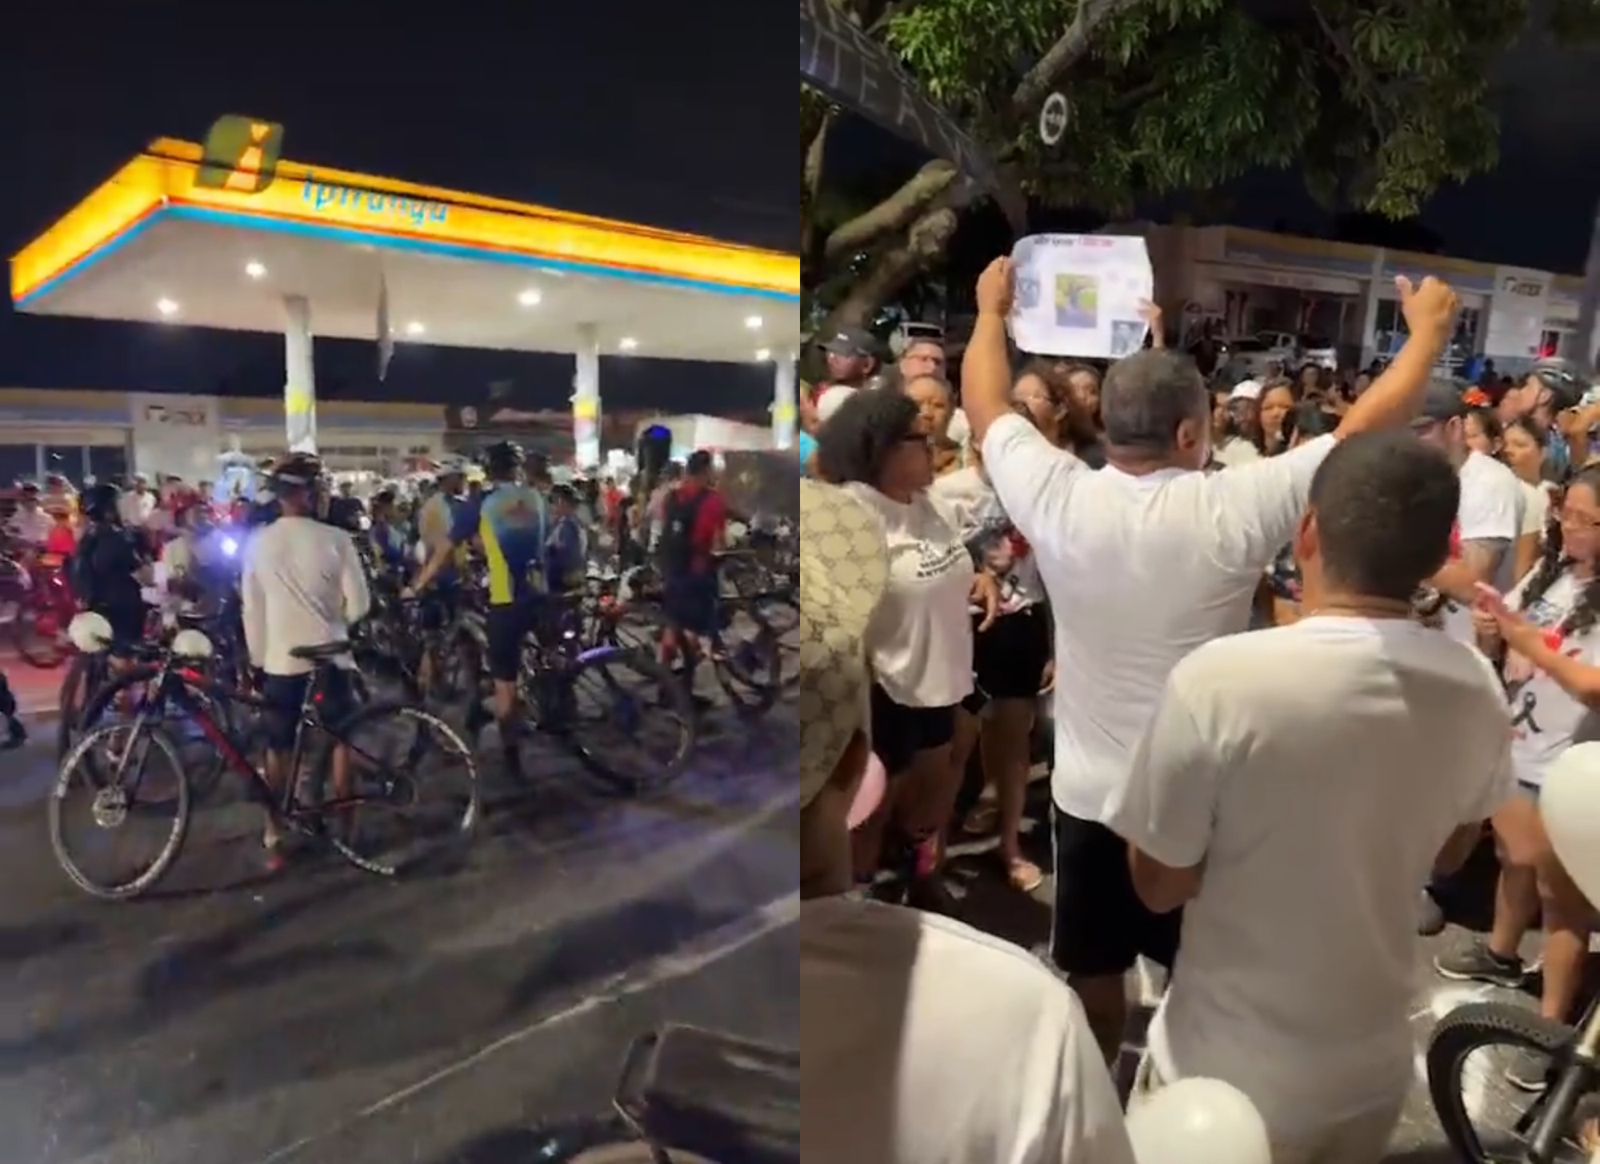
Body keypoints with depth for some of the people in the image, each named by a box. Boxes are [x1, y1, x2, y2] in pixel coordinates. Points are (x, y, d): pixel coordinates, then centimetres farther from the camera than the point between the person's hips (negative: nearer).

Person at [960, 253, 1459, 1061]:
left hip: (1088, 795, 2)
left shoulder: (1056, 499, -14)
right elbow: (1365, 428, -8)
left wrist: (990, 310, 18)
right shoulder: (1234, 509, -20)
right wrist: (1429, 330, 8)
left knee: (1093, 977, 20)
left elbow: (986, 406, 2)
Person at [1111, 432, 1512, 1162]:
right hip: (1376, 1066, 4)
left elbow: (1159, 885, -16)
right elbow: (1449, 855, 6)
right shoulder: (1479, 688, -11)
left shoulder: (1219, 678, -29)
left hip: (1229, 1075, -4)